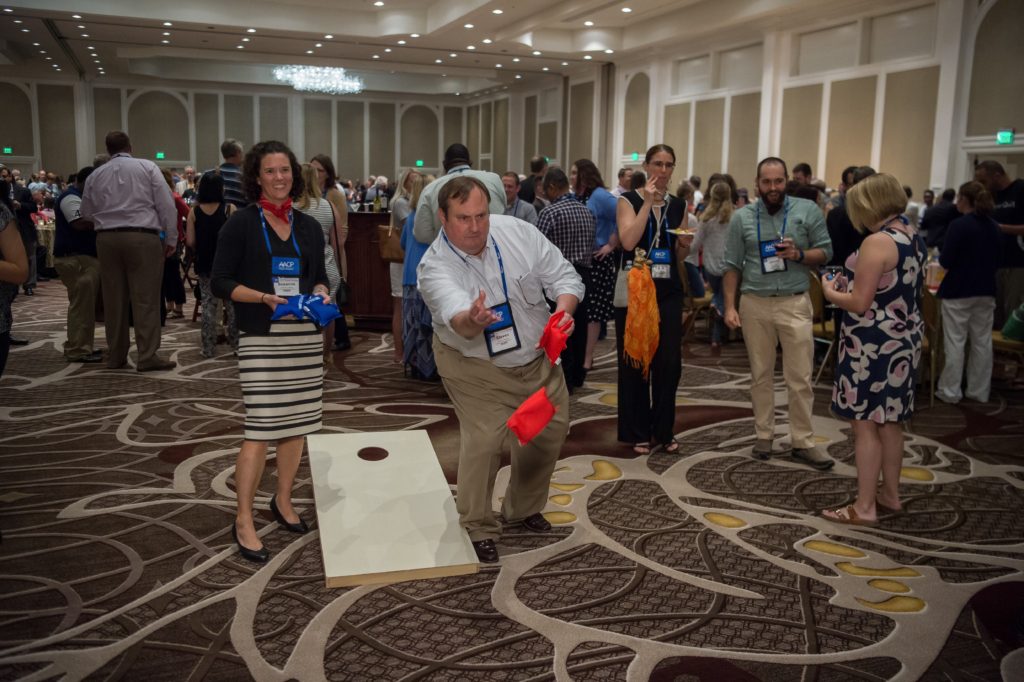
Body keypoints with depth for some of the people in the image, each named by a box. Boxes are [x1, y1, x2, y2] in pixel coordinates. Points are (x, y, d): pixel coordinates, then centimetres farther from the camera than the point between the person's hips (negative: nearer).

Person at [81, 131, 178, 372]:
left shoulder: (95, 175, 13)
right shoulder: (147, 167, 3)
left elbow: (86, 213, 20)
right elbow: (166, 204, -2)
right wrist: (171, 239, 4)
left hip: (107, 239, 4)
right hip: (142, 237, -4)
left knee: (114, 299, 9)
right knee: (146, 298, -3)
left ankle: (116, 356, 16)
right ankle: (147, 357, -6)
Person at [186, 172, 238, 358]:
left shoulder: (194, 212, -4)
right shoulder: (229, 209, -10)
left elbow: (190, 241, -5)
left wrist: (201, 250, 14)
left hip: (204, 264, 2)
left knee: (208, 304, 8)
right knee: (232, 304, 9)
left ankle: (208, 348, 10)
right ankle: (236, 344, 14)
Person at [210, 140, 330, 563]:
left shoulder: (308, 226, 11)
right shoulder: (241, 224, -3)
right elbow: (221, 282, -5)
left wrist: (321, 294, -5)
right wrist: (264, 297, -20)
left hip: (305, 336, 5)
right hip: (261, 338, -5)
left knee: (297, 424, 10)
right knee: (261, 429, -7)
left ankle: (283, 500, 30)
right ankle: (243, 522, 4)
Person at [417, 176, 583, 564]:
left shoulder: (518, 232, -16)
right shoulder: (434, 267, -27)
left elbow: (563, 276, -10)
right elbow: (458, 321, -45)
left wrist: (564, 309, -31)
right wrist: (473, 319, -69)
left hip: (538, 357, 5)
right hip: (476, 365, -4)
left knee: (550, 431, 11)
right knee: (483, 438, -19)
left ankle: (523, 508, 36)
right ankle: (478, 530, 4)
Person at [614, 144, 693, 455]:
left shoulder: (678, 205, 11)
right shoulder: (629, 200, -2)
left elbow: (679, 256, 17)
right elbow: (628, 241, -19)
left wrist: (686, 245, -5)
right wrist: (648, 202, -17)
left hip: (668, 290, 4)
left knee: (669, 362, 3)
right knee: (634, 362, 2)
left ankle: (664, 430, 18)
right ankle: (637, 432, 14)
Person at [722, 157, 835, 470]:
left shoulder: (808, 210, 0)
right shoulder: (742, 217, 3)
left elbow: (825, 252, 3)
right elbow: (732, 265, 4)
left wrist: (799, 254, -17)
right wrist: (730, 306, -2)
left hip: (795, 304, -1)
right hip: (755, 304, 1)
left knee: (800, 378, 1)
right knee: (760, 375, 11)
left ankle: (802, 442, 11)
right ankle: (764, 435, 22)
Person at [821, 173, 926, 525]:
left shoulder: (877, 242, -19)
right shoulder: (914, 238, 9)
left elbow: (860, 304, -21)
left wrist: (831, 292, -3)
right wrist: (850, 286, 15)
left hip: (873, 345, -9)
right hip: (903, 340, 9)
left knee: (865, 424, -2)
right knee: (889, 422, 18)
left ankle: (864, 507, 4)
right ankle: (890, 494, 30)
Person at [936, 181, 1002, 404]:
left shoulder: (959, 225, -15)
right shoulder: (995, 228, 6)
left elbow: (946, 262, -16)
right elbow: (996, 262, 14)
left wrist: (941, 257, 5)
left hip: (958, 292, -6)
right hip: (986, 291, 6)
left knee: (955, 342, 1)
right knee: (982, 342, 11)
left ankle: (950, 391, 6)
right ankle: (979, 391, 19)